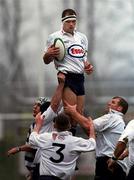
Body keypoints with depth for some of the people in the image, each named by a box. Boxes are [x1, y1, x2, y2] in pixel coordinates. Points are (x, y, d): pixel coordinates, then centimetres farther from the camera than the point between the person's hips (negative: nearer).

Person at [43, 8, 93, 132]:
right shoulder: (55, 37, 0)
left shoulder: (82, 37, 18)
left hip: (80, 78, 7)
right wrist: (48, 54, -20)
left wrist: (87, 66, 6)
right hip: (67, 77, -7)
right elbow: (46, 61, 2)